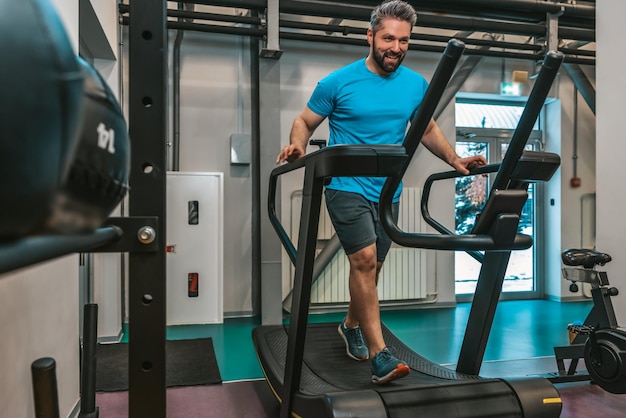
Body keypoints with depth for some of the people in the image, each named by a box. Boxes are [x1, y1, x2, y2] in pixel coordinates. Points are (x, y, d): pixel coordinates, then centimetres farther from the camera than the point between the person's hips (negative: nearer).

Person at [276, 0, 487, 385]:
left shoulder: (417, 85, 5)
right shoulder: (339, 82, -6)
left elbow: (428, 129, 17)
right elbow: (305, 122, 1)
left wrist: (455, 159, 3)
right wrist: (298, 146, -21)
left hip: (388, 191, 5)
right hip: (347, 186, -4)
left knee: (372, 266, 15)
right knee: (365, 259, -18)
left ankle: (352, 325, 39)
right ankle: (379, 354, -11)